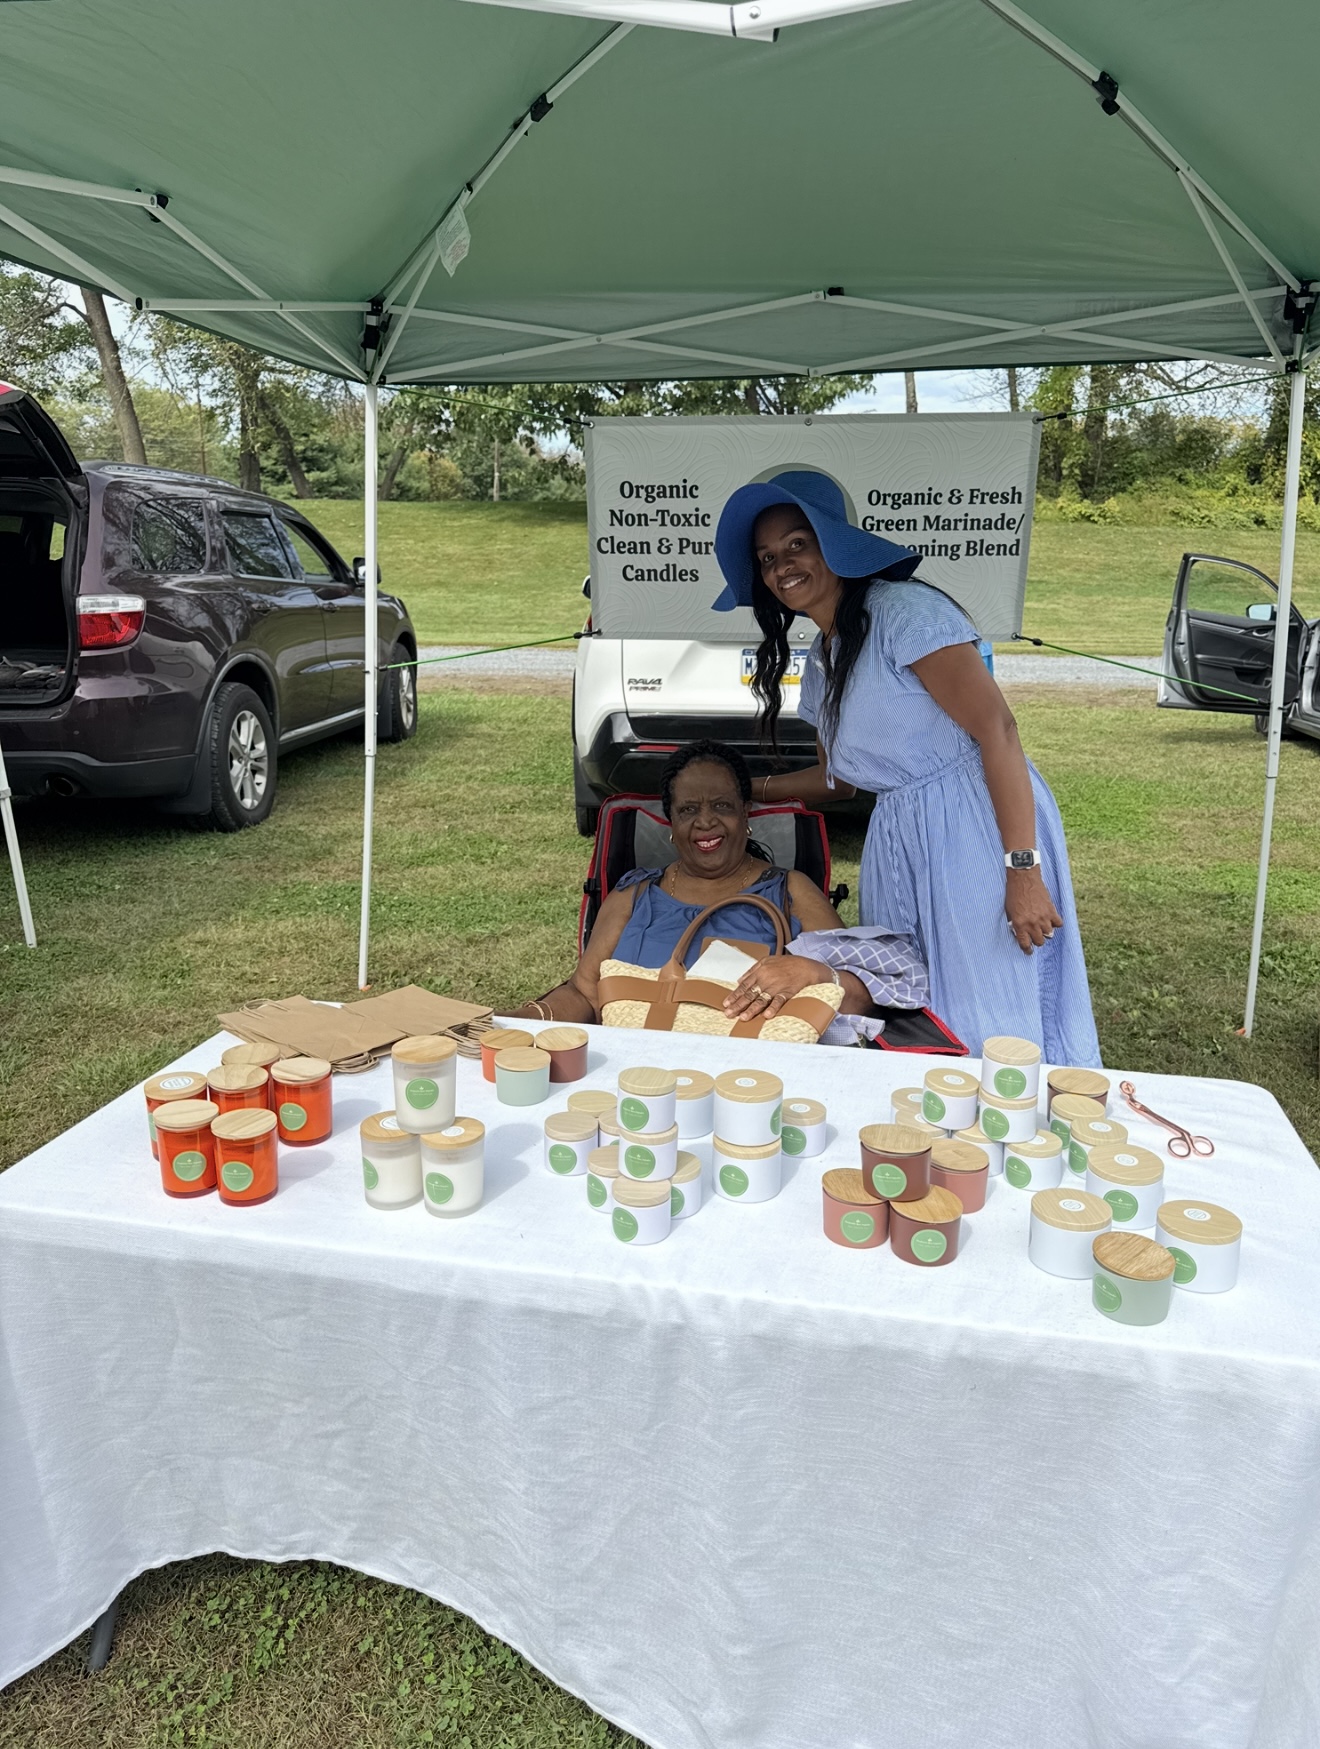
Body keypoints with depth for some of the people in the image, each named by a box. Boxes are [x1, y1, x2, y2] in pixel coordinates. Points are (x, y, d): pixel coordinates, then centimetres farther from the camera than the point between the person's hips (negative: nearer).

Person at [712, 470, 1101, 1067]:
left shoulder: (902, 610, -11)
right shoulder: (818, 664, 16)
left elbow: (997, 730, -17)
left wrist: (1023, 870, -23)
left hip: (977, 826, -8)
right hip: (898, 844, 8)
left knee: (998, 1027, -6)